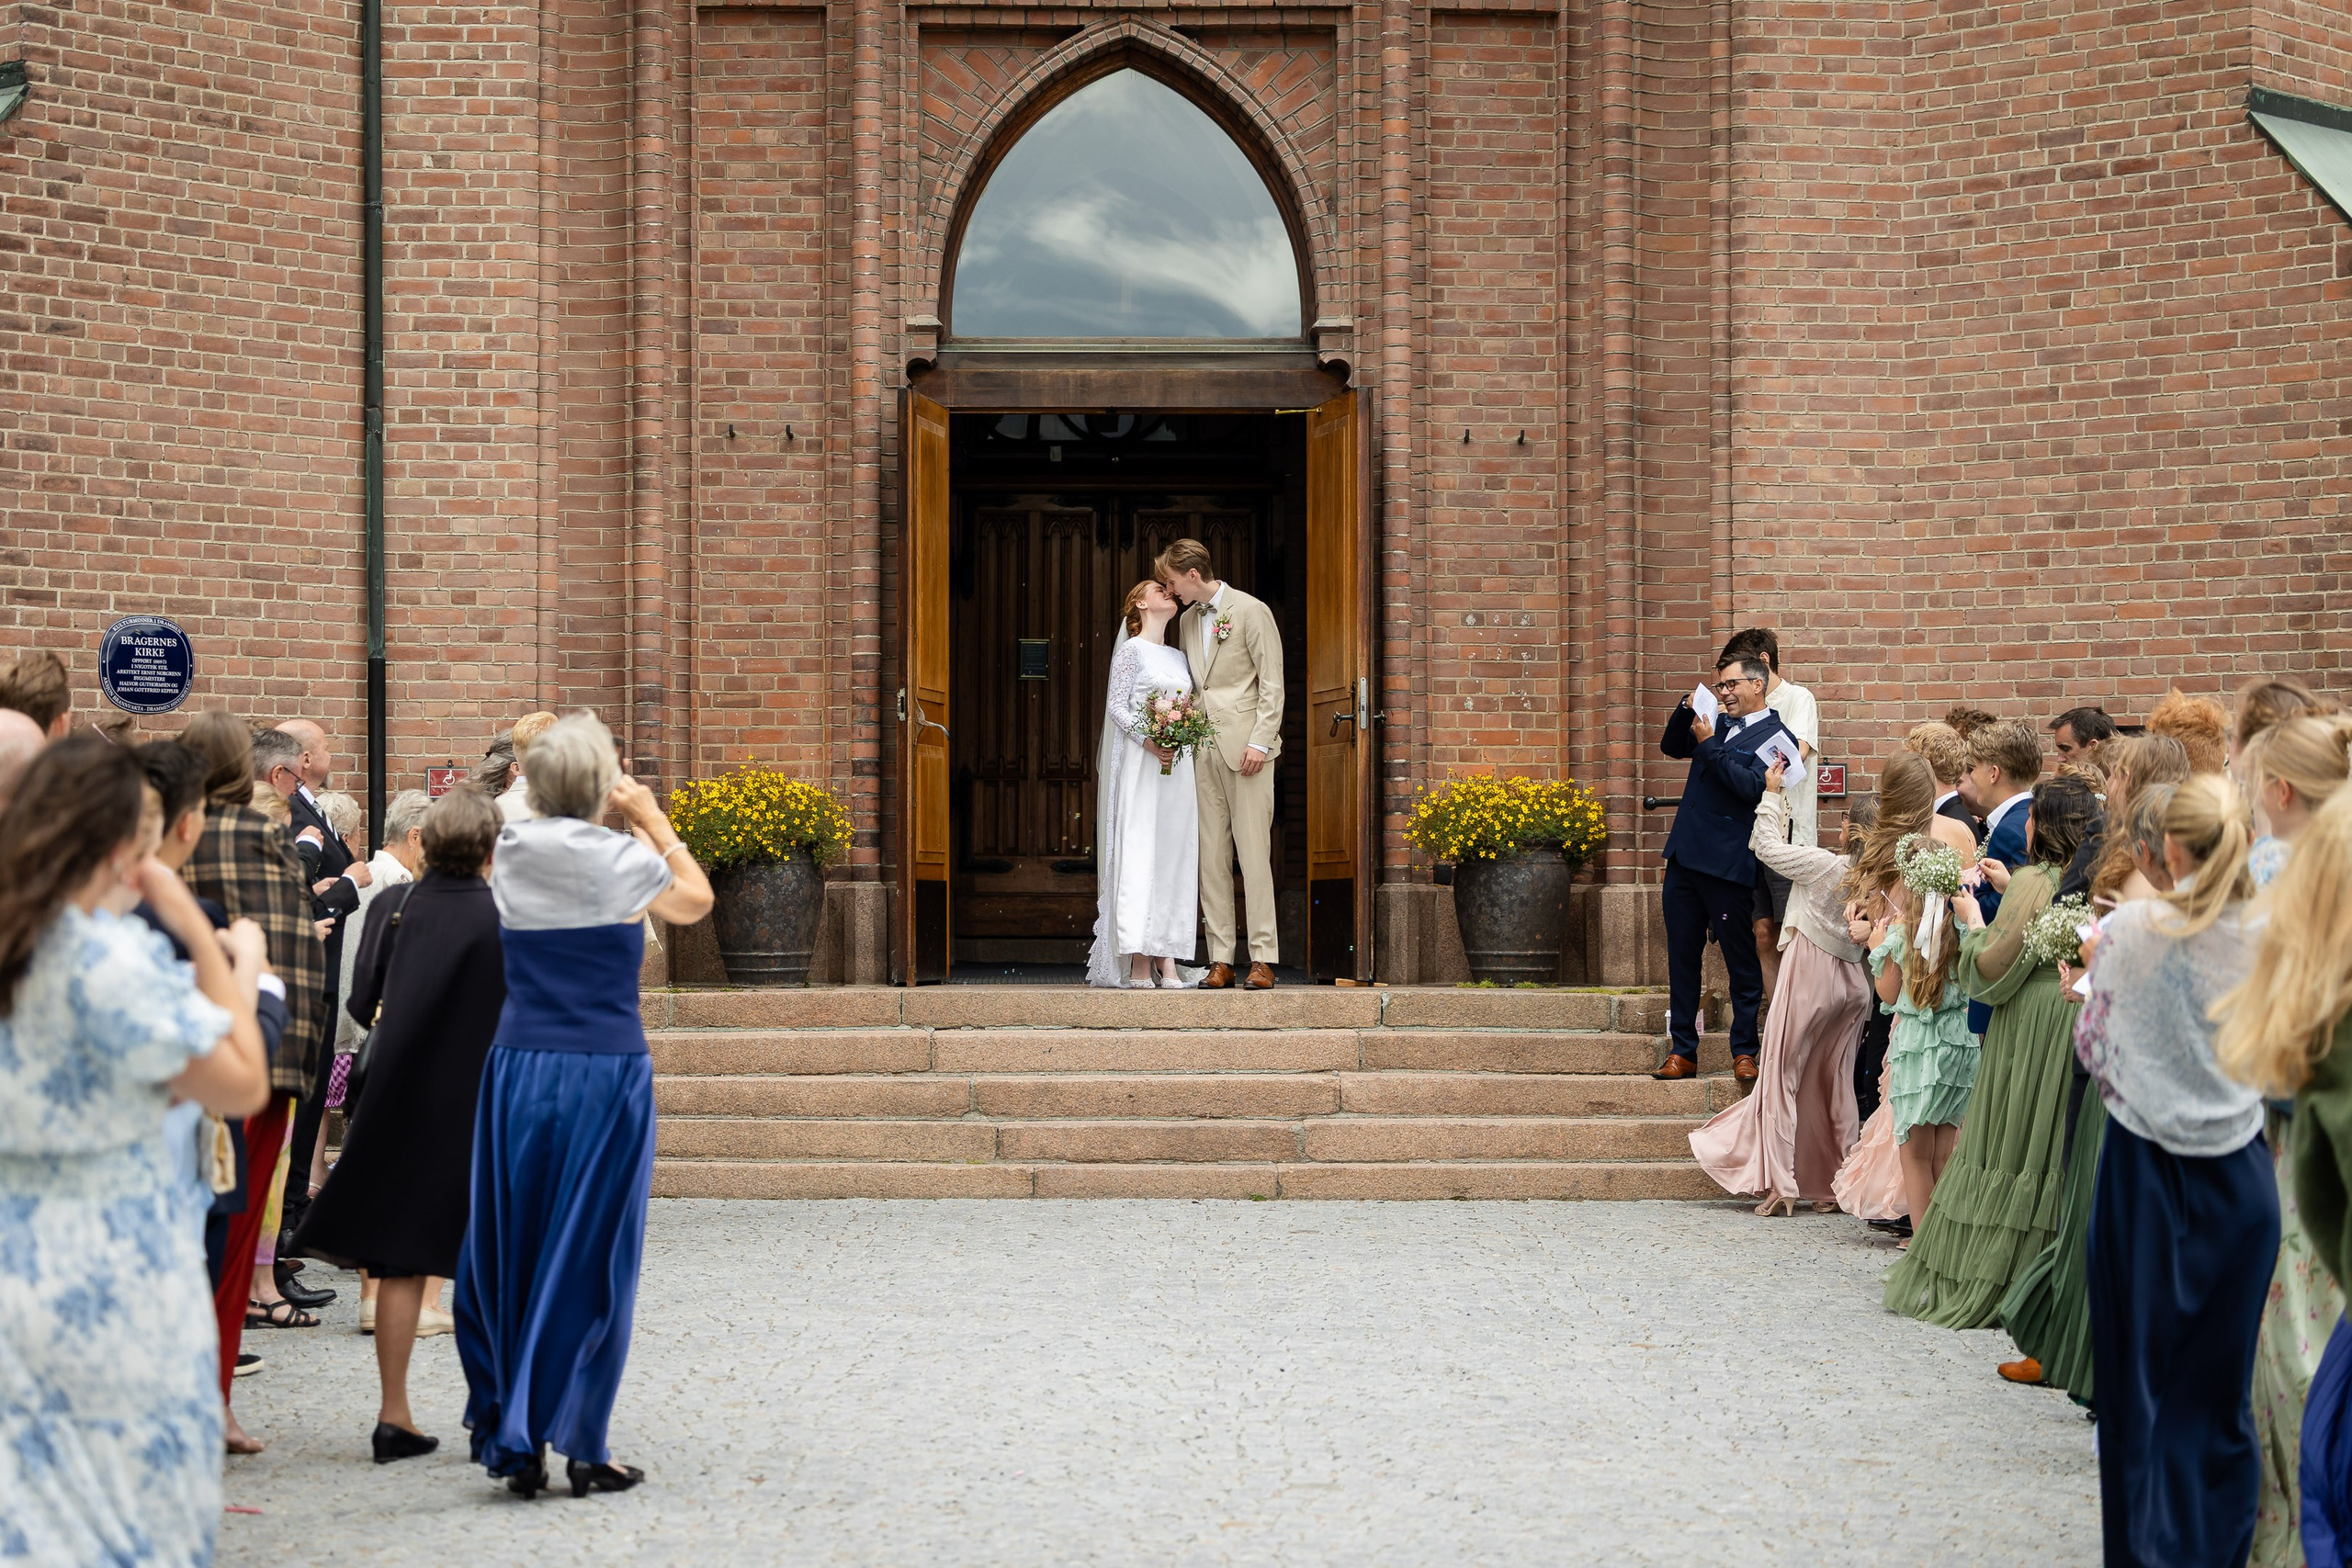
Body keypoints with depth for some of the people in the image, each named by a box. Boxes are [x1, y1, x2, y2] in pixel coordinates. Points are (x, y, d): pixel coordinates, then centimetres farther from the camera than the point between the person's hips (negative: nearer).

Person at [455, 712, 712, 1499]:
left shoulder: (510, 857, 2)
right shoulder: (619, 860, -9)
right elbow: (696, 900, 9)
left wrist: (632, 830, 23)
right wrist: (653, 820, 16)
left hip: (518, 1069, 4)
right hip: (604, 1072, -4)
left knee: (509, 1252, 11)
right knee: (590, 1258, 2)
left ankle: (511, 1438, 14)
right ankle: (578, 1445, 3)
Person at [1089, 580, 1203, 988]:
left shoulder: (1179, 658, 20)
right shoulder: (1132, 649, 2)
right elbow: (1117, 706, -6)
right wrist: (1149, 741, -18)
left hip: (1178, 766, 6)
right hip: (1142, 766, -6)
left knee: (1175, 855, 0)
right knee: (1140, 852, -10)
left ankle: (1167, 960, -2)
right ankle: (1138, 964, -12)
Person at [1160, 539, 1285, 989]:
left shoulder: (1251, 612, -3)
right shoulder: (1188, 622, 17)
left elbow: (1272, 685, -6)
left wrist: (1259, 742, -13)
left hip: (1245, 748, -6)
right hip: (1203, 750, 6)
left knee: (1254, 854, -7)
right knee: (1211, 857, 3)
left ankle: (1262, 958, -5)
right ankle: (1221, 959, 5)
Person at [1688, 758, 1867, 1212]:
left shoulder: (1827, 867, -17)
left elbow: (1766, 846, -9)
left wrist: (1772, 793, 2)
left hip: (1810, 977, -6)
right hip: (1852, 982, 6)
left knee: (1781, 1077, 2)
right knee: (1835, 1081, 13)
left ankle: (1780, 1185, -3)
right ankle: (1836, 1184, 15)